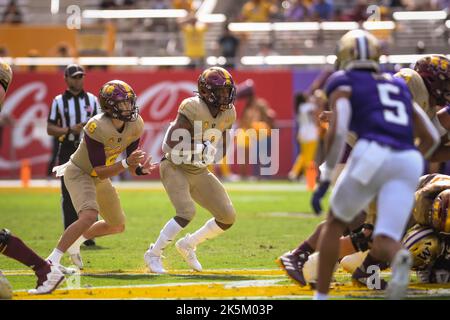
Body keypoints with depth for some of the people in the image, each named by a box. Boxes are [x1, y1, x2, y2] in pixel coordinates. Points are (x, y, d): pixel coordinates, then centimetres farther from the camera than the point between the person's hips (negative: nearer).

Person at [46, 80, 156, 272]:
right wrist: (127, 163, -39)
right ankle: (52, 260, -26)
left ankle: (76, 241, 39)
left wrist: (140, 169, -25)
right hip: (79, 173, -8)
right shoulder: (97, 127, -32)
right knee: (89, 216, -32)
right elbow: (98, 171, -29)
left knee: (118, 226, 16)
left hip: (99, 177, 8)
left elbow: (131, 167, -3)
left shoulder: (136, 125, -12)